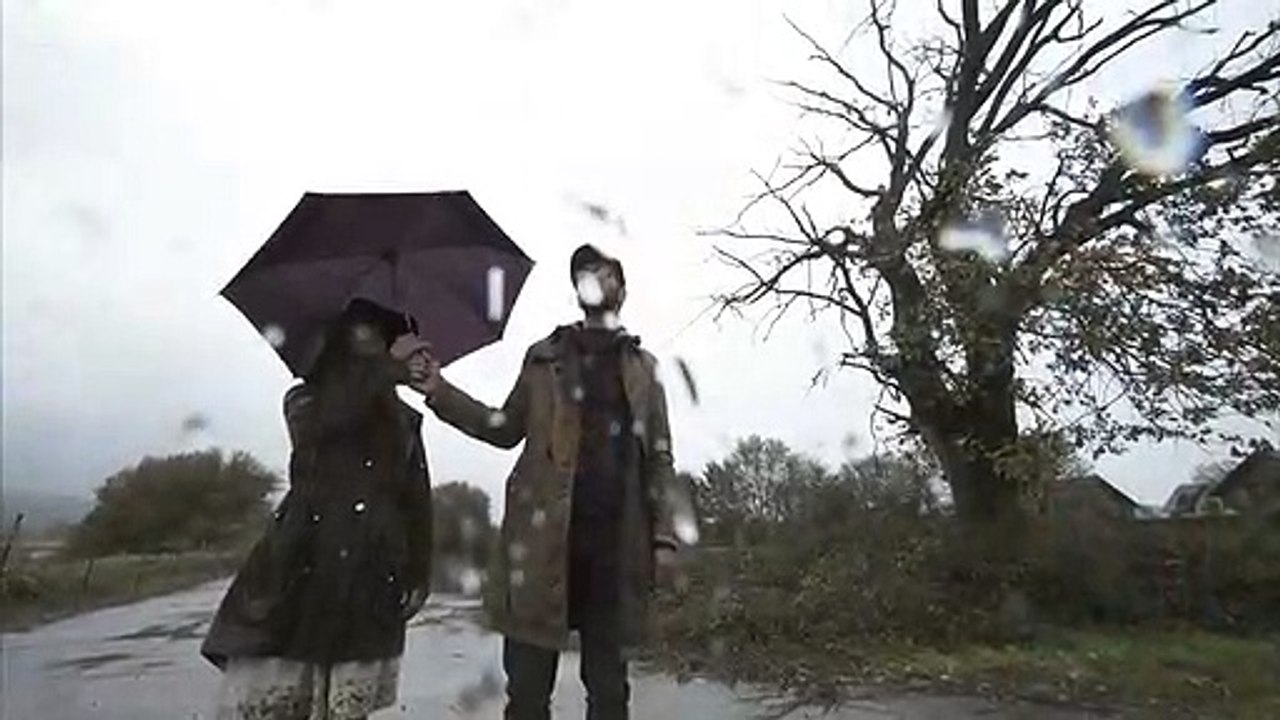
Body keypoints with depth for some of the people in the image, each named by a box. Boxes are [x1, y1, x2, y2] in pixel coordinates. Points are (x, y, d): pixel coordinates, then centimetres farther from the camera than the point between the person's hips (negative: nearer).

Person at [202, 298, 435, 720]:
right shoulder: (304, 400, 10)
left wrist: (417, 571, 2)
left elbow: (418, 499, 10)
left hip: (371, 580, 1)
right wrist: (387, 368, -14)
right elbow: (320, 422, -15)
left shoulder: (404, 420, 13)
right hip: (301, 568, -1)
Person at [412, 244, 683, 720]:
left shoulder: (642, 367, 12)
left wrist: (664, 537, -1)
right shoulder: (543, 356, 13)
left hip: (616, 537, 1)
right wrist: (440, 391, -1)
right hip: (546, 533, 0)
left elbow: (659, 459, 8)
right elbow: (507, 430, 10)